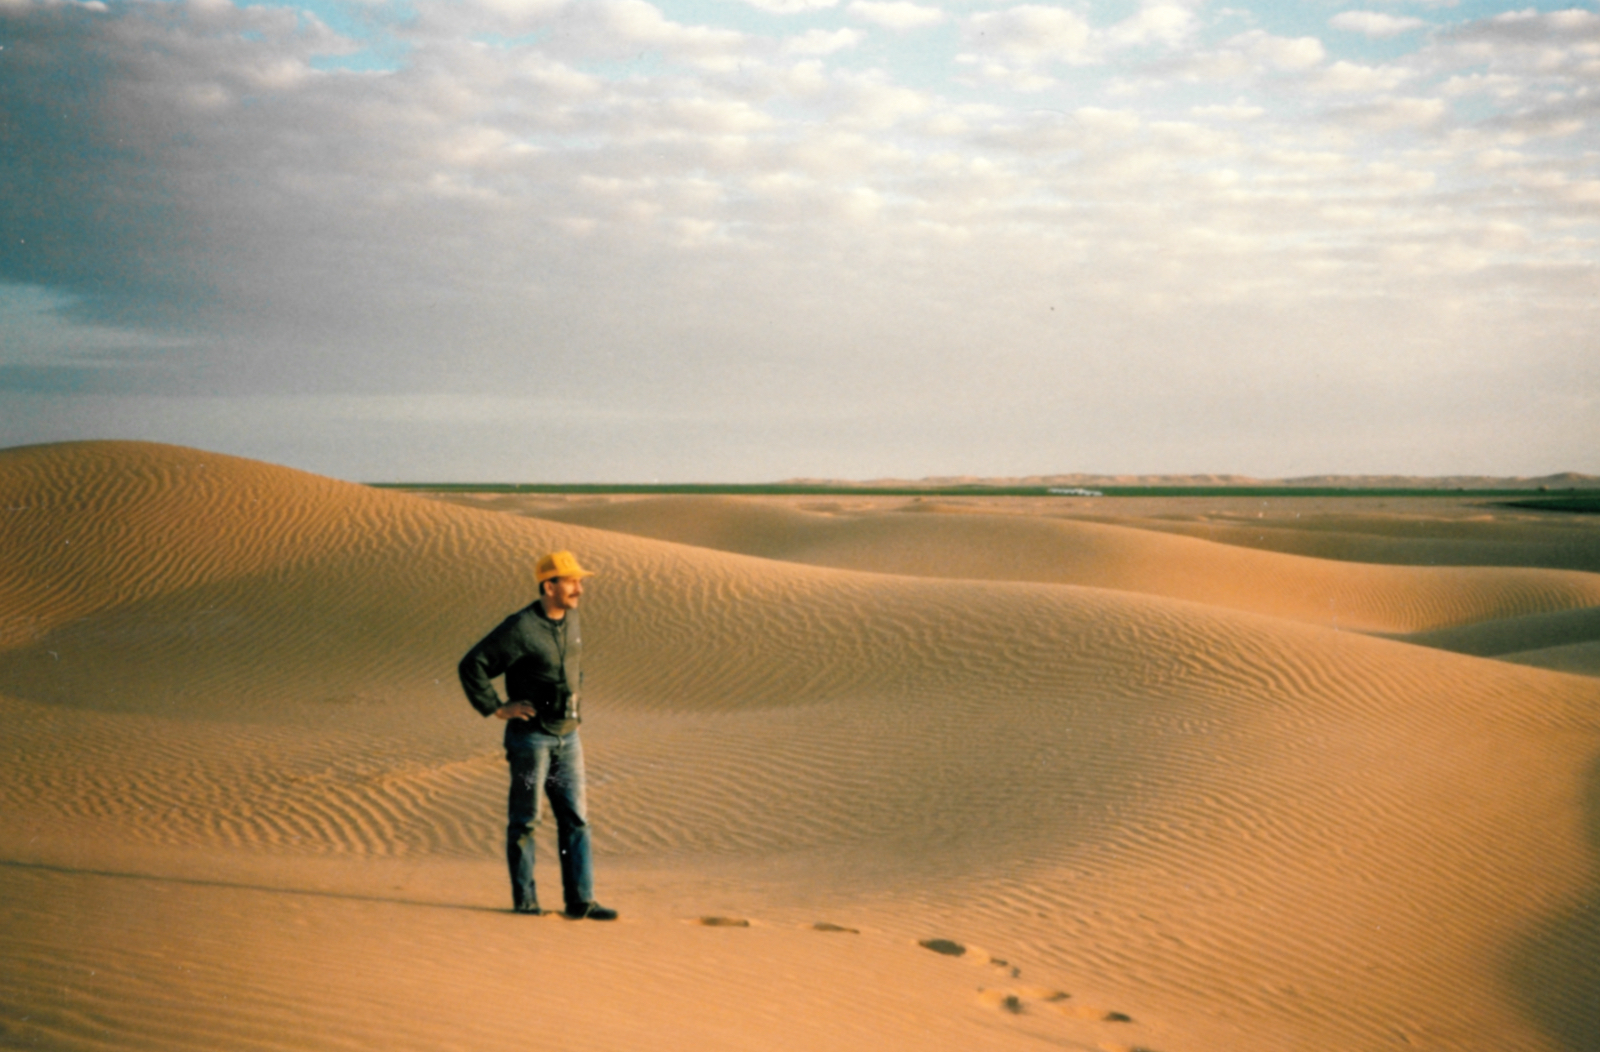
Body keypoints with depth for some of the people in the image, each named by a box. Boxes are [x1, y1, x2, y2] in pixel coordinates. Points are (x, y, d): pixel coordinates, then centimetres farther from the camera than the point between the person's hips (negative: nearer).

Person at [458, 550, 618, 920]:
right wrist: (497, 708, -14)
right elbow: (471, 666, -15)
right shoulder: (521, 628, -16)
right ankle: (524, 899, 12)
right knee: (525, 820, 3)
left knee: (575, 818, 5)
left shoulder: (571, 620, 8)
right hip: (531, 736, -7)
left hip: (567, 737, 7)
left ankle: (580, 900, 8)